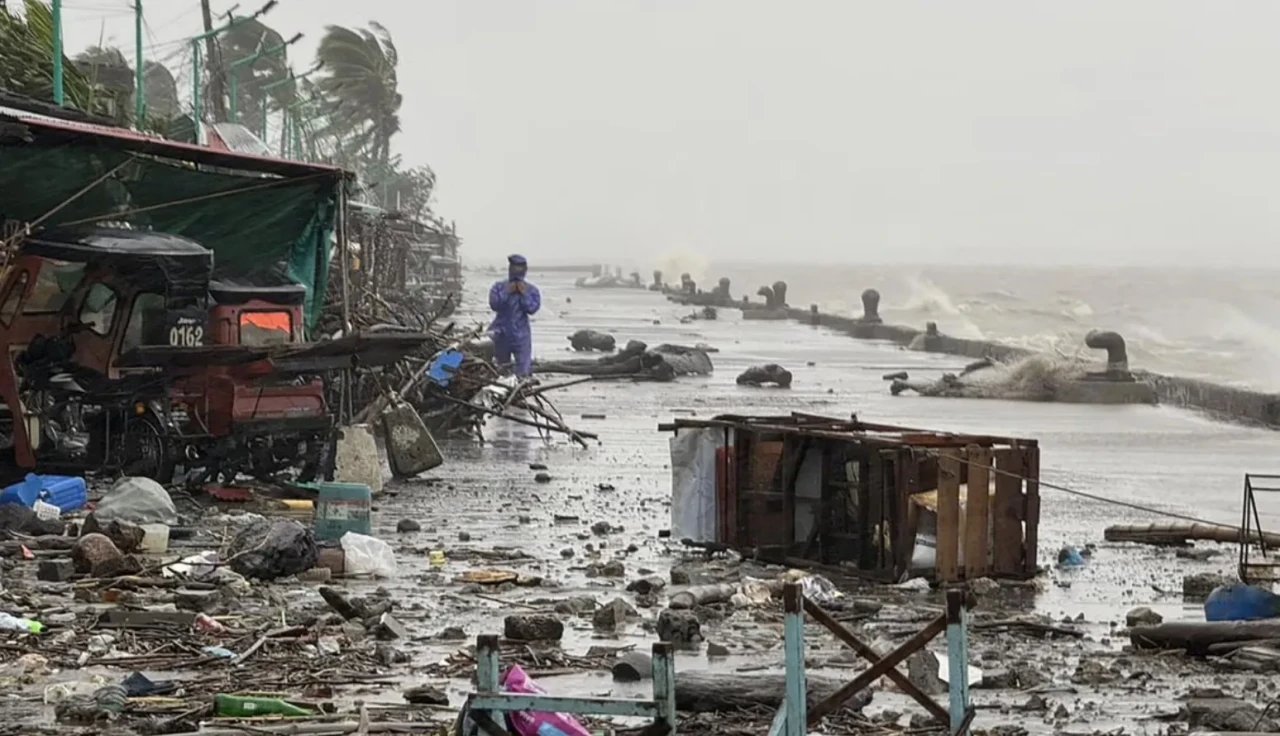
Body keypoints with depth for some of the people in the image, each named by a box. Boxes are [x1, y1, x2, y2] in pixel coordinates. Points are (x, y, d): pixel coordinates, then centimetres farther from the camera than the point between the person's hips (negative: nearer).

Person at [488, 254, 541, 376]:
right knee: (501, 370, 16)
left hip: (521, 336, -2)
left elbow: (532, 308, -14)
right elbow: (494, 304, -14)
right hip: (502, 334, 2)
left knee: (523, 372, -7)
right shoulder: (499, 287, -1)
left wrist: (524, 293, -17)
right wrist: (506, 292, -18)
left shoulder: (531, 290, -2)